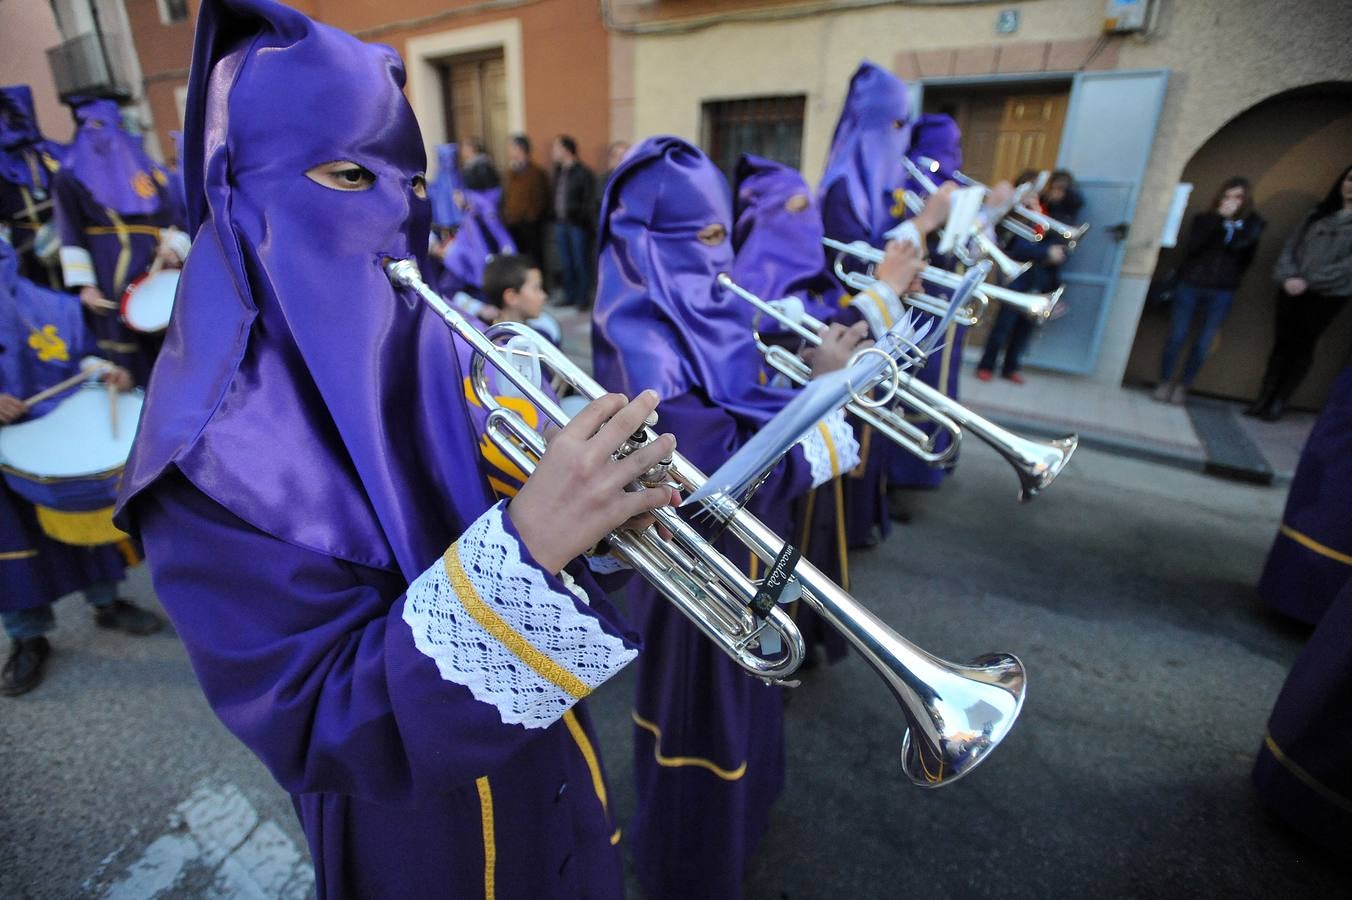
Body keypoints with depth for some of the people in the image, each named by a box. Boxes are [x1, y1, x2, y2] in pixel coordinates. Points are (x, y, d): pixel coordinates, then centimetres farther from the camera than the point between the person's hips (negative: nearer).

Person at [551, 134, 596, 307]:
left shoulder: (583, 173, -9)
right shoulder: (558, 171, 10)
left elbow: (589, 201, -9)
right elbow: (555, 195, 14)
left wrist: (582, 218, -13)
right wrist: (556, 218, 8)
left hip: (578, 225, -6)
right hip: (561, 223, 7)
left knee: (581, 262, 1)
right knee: (566, 263, 13)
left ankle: (583, 298, 12)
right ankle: (570, 296, 23)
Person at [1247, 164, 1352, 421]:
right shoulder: (1318, 213, 14)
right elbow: (1291, 246, 6)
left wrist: (1309, 282, -15)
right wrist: (1289, 277, -10)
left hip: (1328, 296, -3)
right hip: (1292, 291, 3)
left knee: (1303, 347, 2)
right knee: (1281, 343, 3)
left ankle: (1279, 403, 7)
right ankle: (1263, 399, 8)